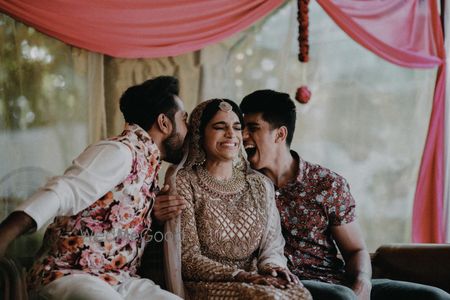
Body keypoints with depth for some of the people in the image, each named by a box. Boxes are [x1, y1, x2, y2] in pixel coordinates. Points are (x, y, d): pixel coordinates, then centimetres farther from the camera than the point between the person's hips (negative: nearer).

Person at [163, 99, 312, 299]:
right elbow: (187, 257, -7)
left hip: (254, 282, 6)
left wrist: (271, 266, -11)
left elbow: (272, 246, 14)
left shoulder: (260, 185, 15)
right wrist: (239, 276, -19)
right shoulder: (183, 182, -1)